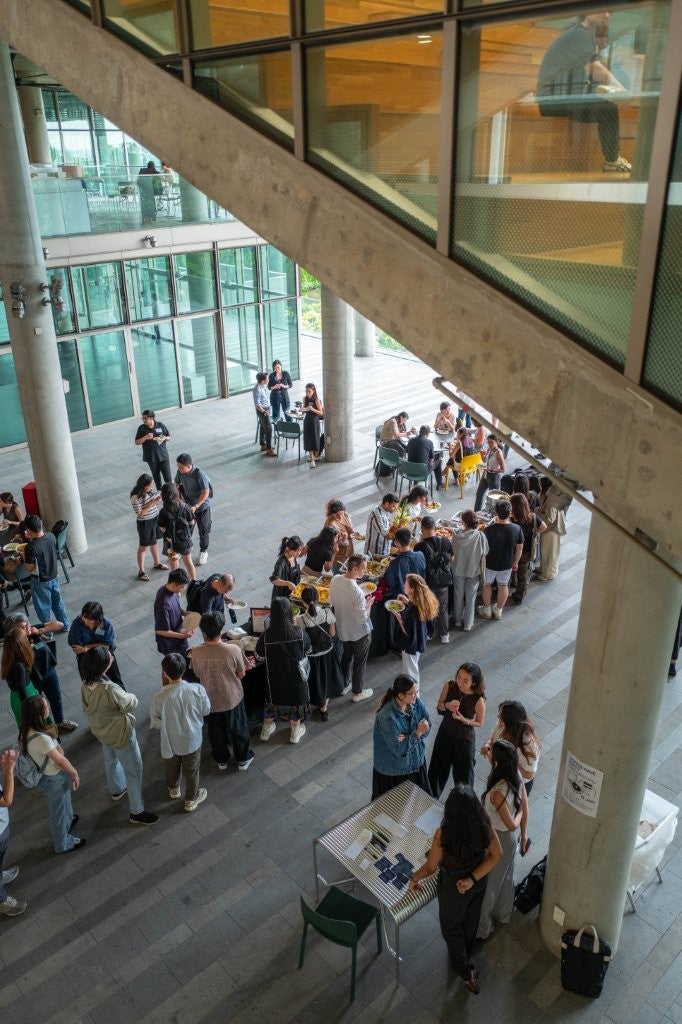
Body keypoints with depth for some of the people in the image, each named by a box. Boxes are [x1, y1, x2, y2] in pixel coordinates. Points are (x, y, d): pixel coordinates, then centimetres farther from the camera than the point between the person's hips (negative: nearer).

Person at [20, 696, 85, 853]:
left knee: (63, 803, 34)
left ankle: (67, 821, 61)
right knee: (59, 810, 18)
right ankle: (63, 844, 41)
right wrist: (74, 773, -10)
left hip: (42, 774, 8)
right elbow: (61, 760, -27)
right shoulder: (40, 738, -40)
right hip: (54, 779, -8)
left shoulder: (26, 730, -14)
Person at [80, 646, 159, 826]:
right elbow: (131, 704, -23)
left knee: (111, 761, 33)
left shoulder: (86, 684, -16)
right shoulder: (109, 689, -41)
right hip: (120, 734, -8)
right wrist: (132, 696, -1)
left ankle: (117, 790, 59)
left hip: (100, 730, 8)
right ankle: (137, 812, 26)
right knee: (134, 771, 11)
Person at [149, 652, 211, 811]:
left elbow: (154, 723, -15)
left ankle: (174, 790, 58)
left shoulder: (159, 698, -33)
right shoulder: (197, 689, -28)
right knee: (192, 770, 26)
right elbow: (206, 710, -10)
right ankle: (191, 800, 47)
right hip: (192, 739, 0)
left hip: (170, 741, 0)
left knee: (172, 767, 31)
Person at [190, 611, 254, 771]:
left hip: (211, 701, 1)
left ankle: (221, 760, 46)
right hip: (233, 698, -1)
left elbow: (198, 675, -4)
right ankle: (243, 759, 42)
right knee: (238, 729, 24)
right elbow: (241, 674, -11)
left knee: (216, 732, 26)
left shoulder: (196, 653, -24)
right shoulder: (233, 650, -28)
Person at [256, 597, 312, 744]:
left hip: (275, 677, 1)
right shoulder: (299, 632, -23)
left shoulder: (266, 635, -24)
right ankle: (295, 731, 42)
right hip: (296, 676, 0)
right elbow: (308, 650, -5)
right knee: (296, 699, 24)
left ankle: (267, 730, 45)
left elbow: (259, 656, -6)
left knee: (273, 699, 26)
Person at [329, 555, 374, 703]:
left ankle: (344, 685, 48)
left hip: (342, 628, 6)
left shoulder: (335, 580, -15)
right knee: (359, 662, 17)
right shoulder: (357, 592, -36)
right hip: (359, 633, -6)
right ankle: (357, 692, 35)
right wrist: (369, 603, -12)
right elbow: (362, 618, -28)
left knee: (346, 657, 29)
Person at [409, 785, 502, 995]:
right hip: (479, 880, 4)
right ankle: (464, 955, 60)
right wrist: (473, 879, -16)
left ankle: (466, 972, 41)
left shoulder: (443, 834, -37)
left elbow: (430, 868, -22)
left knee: (451, 927, 27)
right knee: (471, 920, 33)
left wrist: (414, 878, -2)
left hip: (453, 887, -4)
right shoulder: (484, 825, -27)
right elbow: (496, 854, -16)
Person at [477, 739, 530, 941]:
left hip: (499, 839, -7)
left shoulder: (497, 792, -39)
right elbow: (525, 809, -1)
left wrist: (518, 817, -9)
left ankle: (481, 928, 36)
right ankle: (503, 914, 54)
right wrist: (524, 835, 12)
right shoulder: (517, 777, -15)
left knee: (487, 883, 15)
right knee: (506, 876, 30)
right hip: (511, 837, 8)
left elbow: (511, 824, -30)